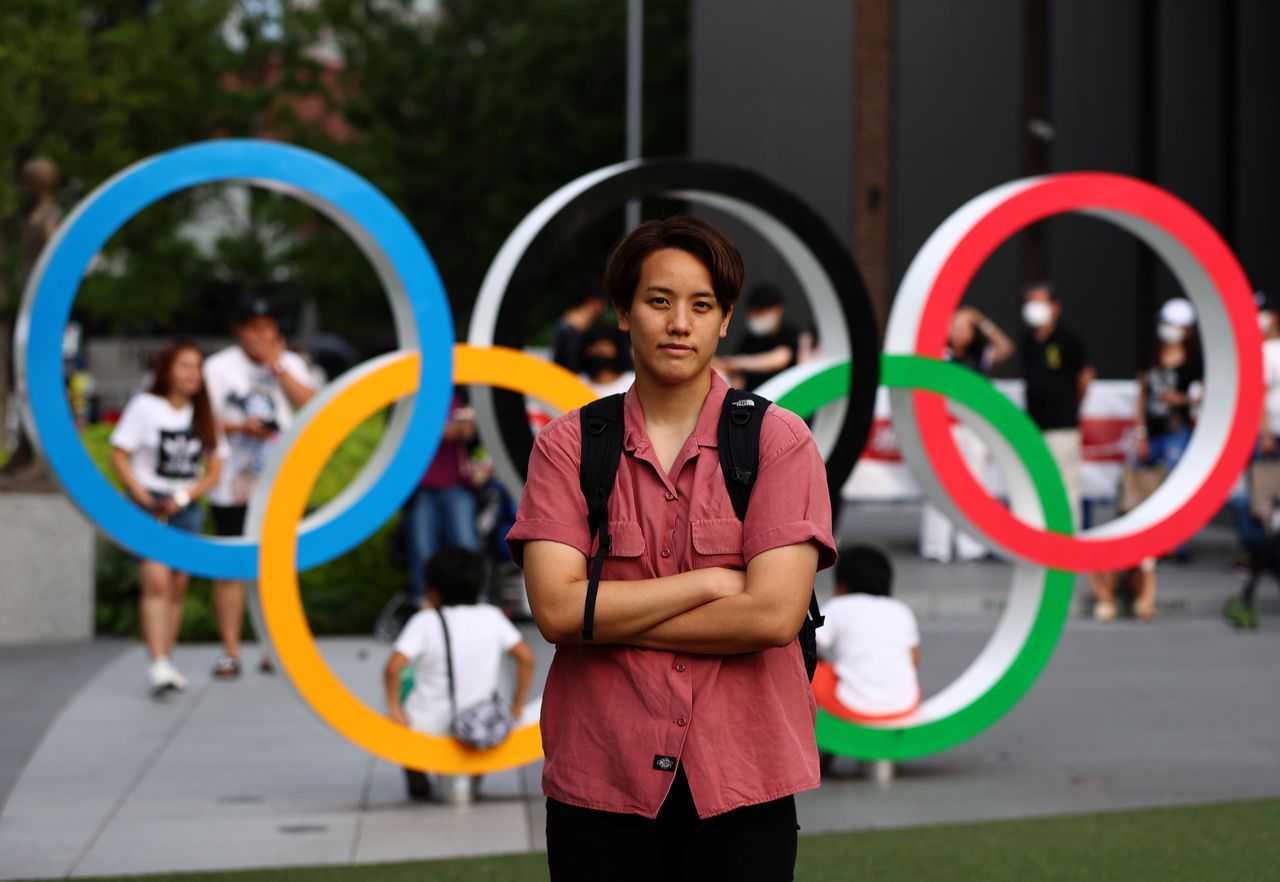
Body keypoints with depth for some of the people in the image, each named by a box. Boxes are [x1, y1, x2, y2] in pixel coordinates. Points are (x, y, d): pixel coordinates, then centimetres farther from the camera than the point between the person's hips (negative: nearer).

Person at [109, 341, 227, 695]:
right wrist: (145, 499, -12)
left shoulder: (204, 415, 8)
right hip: (148, 503, -4)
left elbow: (214, 470, 9)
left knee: (178, 586, 2)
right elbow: (119, 456, -4)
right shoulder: (144, 406, -3)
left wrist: (183, 497, -6)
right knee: (156, 580, -17)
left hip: (186, 507, 4)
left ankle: (166, 662, 11)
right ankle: (157, 665, -23)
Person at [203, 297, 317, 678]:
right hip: (233, 486, -2)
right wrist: (239, 427, -18)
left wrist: (278, 366, -9)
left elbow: (311, 405, -5)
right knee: (231, 568, -1)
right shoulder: (218, 367, 1)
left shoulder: (291, 364, 10)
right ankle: (230, 652, 4)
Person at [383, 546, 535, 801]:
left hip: (428, 728, -3)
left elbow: (393, 668, -23)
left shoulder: (425, 622, -13)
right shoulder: (492, 616, -2)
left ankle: (418, 782, 22)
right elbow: (527, 658, -3)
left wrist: (394, 708, -9)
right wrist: (517, 709, 5)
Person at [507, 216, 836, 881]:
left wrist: (607, 617, -9)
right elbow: (554, 609, -9)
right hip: (600, 777, 1)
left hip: (740, 782, -1)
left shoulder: (778, 441, 0)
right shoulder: (569, 445, 4)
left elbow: (775, 615, -12)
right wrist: (712, 582, -11)